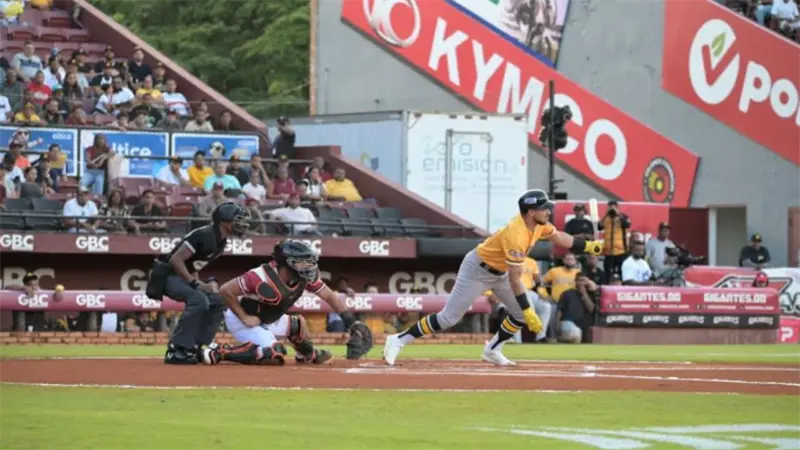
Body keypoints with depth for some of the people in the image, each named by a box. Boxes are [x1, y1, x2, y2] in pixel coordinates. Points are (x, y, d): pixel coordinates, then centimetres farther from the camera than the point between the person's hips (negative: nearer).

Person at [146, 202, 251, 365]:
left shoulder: (221, 241, 7)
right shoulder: (204, 235, -23)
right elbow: (176, 260, -26)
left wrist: (198, 282, 2)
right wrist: (195, 284, -26)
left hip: (187, 277, 10)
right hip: (167, 275, -10)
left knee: (218, 301, 5)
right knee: (199, 300, -29)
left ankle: (195, 348, 6)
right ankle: (176, 351, -26)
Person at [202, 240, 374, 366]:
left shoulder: (304, 277, -12)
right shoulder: (262, 277, -33)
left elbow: (329, 296, -4)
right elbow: (225, 290, -30)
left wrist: (353, 324, -9)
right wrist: (244, 318, -26)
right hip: (240, 319, -8)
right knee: (273, 355, -27)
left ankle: (307, 355, 41)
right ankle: (218, 354, -24)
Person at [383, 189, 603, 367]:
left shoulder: (539, 224, -10)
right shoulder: (516, 235, -35)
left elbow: (559, 237, 8)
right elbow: (515, 280, -33)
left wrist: (590, 247, -4)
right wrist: (528, 312, -31)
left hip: (499, 271, 9)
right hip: (477, 269, -9)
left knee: (523, 313, 3)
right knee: (449, 318, -9)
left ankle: (493, 350, 16)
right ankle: (399, 340, -1)